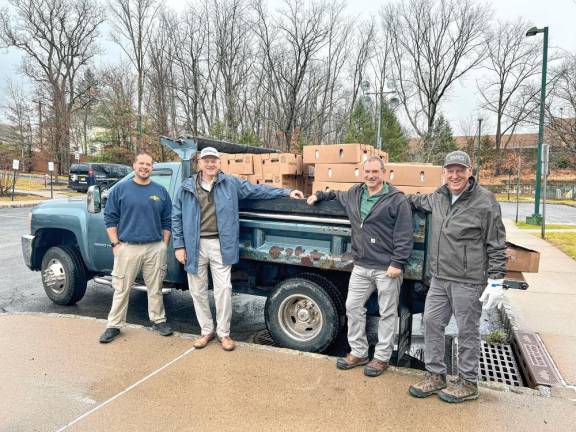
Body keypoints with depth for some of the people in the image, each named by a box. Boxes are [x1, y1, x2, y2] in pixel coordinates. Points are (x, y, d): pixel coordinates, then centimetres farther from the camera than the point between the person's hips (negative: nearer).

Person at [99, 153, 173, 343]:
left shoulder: (160, 191, 7)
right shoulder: (120, 189, 2)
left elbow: (167, 221, 10)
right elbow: (110, 218, 3)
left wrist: (164, 245, 5)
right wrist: (115, 244, -4)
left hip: (155, 248, 2)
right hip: (127, 248, -1)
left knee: (155, 288, 10)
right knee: (121, 289, 6)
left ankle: (158, 320, 25)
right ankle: (114, 325, 19)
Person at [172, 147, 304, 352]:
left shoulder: (231, 183, 4)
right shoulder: (186, 187, 5)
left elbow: (257, 190, 7)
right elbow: (176, 218, 7)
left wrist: (286, 192, 3)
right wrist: (179, 246, 1)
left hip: (220, 245, -1)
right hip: (195, 246, 1)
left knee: (223, 289, 0)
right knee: (198, 291, 9)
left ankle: (223, 333, 17)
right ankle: (206, 330, 27)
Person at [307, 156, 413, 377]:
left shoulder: (396, 199, -9)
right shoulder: (355, 193, 9)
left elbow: (404, 235, -12)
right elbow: (337, 195, 33)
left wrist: (398, 263, -16)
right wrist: (319, 195, 22)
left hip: (387, 268, -6)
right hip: (361, 266, 6)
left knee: (387, 313, 7)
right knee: (353, 307, 12)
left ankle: (382, 357, 23)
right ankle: (358, 352, 28)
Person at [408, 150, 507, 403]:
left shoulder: (485, 201, -10)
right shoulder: (439, 197, 7)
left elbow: (496, 245, -9)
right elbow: (420, 201, 33)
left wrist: (496, 281, -11)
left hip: (468, 281, -6)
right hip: (439, 278, 6)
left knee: (467, 332, 7)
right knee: (432, 323, 11)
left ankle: (468, 383, 26)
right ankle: (435, 376, 28)